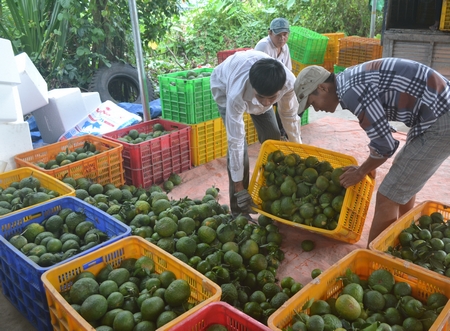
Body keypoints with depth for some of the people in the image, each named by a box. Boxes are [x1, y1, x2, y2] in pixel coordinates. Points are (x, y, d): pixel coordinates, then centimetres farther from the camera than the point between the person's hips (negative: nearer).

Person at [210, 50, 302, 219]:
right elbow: (235, 142, -40)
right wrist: (239, 188, -35)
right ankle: (239, 211, -5)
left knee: (273, 140, 0)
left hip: (258, 84, 4)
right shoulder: (237, 93, -46)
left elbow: (290, 116, -16)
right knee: (240, 145, -17)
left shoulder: (289, 82, -37)